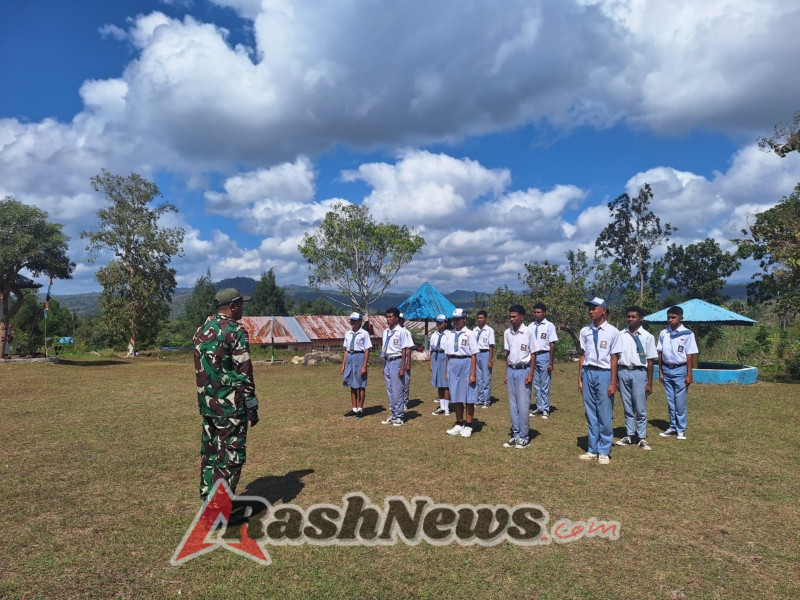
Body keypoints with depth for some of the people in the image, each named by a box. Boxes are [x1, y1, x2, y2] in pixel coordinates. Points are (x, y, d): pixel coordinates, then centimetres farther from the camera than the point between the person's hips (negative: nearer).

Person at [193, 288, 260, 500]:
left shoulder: (202, 330, 11)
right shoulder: (235, 331, -13)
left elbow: (200, 369, 16)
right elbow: (244, 373, -15)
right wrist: (252, 406, -9)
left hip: (206, 403, 8)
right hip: (230, 405, -8)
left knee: (209, 452, 17)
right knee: (230, 456, 0)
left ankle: (208, 499, 28)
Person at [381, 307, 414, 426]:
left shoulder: (402, 332, -11)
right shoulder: (386, 332, 10)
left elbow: (404, 351, -12)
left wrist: (403, 368, -14)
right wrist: (384, 366, 16)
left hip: (396, 361, -8)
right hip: (387, 362, 8)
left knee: (397, 391, -3)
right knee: (389, 390, 13)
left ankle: (399, 417, 8)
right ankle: (393, 415, 24)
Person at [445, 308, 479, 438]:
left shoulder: (469, 334, -9)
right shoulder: (451, 335, 9)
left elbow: (473, 355, -10)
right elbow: (448, 354, 13)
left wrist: (473, 374, -13)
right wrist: (447, 371, 11)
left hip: (466, 363, -6)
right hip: (453, 364, 6)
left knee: (468, 398, 3)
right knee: (455, 397, 14)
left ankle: (468, 426, 16)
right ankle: (459, 424, 28)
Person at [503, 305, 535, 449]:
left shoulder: (528, 332, -9)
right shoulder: (507, 333, 6)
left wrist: (531, 374, -9)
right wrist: (506, 373, 13)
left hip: (523, 370, -5)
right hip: (511, 370, 5)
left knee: (523, 405, -2)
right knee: (512, 405, 10)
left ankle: (524, 437, 10)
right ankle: (515, 435, 20)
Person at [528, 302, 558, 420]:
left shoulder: (549, 326, -7)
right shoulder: (531, 327, 6)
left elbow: (552, 345, -8)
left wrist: (551, 363, -10)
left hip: (544, 356, -5)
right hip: (533, 356, 5)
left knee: (545, 384, 2)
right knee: (536, 384, 13)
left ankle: (545, 409, 13)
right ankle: (539, 407, 23)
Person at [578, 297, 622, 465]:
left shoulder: (612, 332, -7)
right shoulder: (585, 331, 5)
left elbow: (614, 358, -6)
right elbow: (582, 356, 8)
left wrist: (613, 383, -7)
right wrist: (579, 379, 7)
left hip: (603, 374, -4)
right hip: (587, 373, 4)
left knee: (604, 415, 2)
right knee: (590, 414, 12)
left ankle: (604, 452, 17)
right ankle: (593, 449, 23)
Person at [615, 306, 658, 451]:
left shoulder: (647, 337, -2)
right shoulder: (621, 335, 4)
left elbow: (650, 361, -1)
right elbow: (616, 357, 7)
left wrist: (649, 383, -2)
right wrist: (615, 379, 6)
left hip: (639, 373, -3)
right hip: (623, 372, 3)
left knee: (640, 408, 3)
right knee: (627, 407, 12)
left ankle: (642, 438, 16)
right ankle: (629, 435, 23)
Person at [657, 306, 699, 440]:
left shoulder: (687, 333, -6)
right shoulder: (663, 333, 5)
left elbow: (689, 355, -6)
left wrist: (689, 375, -7)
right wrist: (660, 372, 7)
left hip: (680, 370, -4)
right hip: (666, 369, 4)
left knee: (680, 402, 1)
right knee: (670, 401, 11)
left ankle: (681, 429, 12)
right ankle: (672, 427, 21)